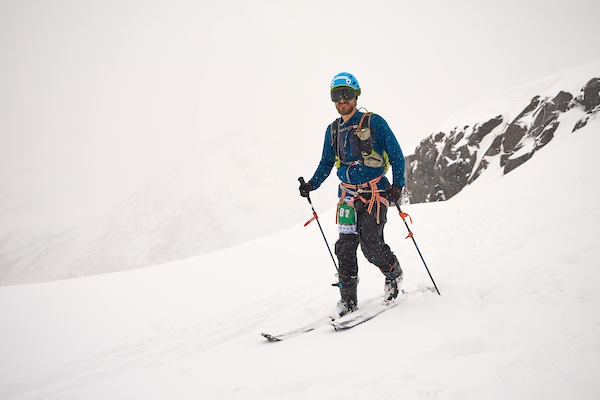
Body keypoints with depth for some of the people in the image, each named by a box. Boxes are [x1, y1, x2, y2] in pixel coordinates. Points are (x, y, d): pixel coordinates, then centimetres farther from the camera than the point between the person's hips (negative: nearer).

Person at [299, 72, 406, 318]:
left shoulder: (374, 122, -5)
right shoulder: (333, 130, 11)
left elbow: (397, 156, -2)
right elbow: (326, 163, 20)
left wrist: (397, 185, -13)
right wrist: (312, 184, 5)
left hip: (375, 194, -5)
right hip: (349, 196, 5)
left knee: (370, 244, -11)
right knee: (345, 247, -1)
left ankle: (394, 274, 20)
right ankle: (348, 300, 8)